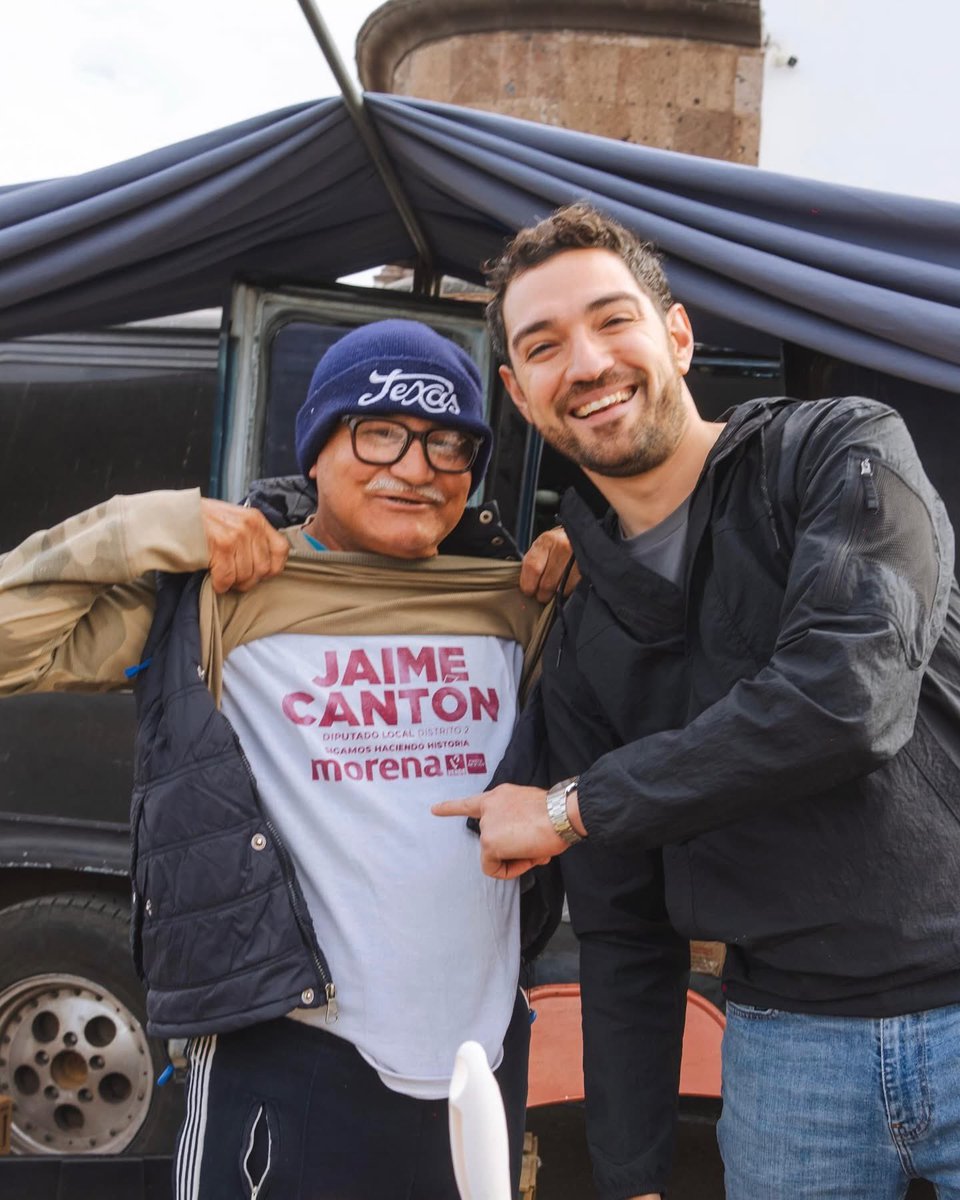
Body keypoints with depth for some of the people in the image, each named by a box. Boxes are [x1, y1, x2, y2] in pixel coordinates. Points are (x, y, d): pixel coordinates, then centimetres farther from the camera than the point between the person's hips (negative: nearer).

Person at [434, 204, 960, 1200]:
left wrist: (574, 808, -12)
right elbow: (623, 933, 9)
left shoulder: (839, 452, -5)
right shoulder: (582, 649, 7)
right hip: (788, 1048, 4)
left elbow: (848, 699, -22)